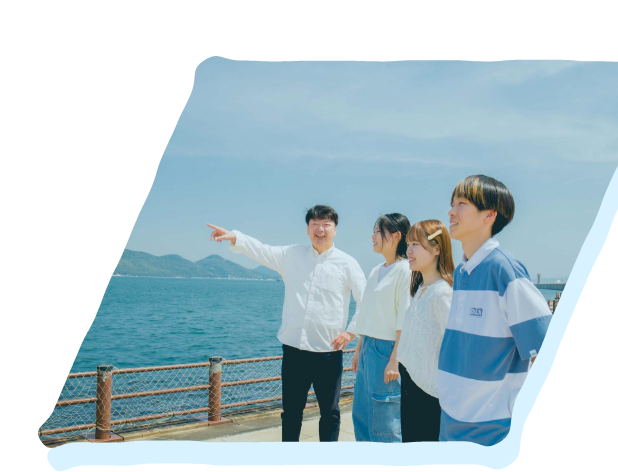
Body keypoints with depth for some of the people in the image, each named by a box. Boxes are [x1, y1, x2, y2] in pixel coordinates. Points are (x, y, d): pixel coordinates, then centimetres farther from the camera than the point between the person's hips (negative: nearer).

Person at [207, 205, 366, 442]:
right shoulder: (292, 255, 7)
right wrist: (234, 237, -17)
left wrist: (352, 332, -10)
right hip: (294, 349, 2)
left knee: (330, 412, 9)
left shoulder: (346, 263, 0)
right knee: (291, 411, 13)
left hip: (328, 352, -2)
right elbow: (261, 251, -1)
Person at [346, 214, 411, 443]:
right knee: (360, 415, 15)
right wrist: (359, 349, 18)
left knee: (384, 425, -1)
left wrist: (395, 360, -19)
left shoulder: (405, 270, -12)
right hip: (368, 348, 9)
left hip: (387, 349, -9)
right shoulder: (376, 271, 14)